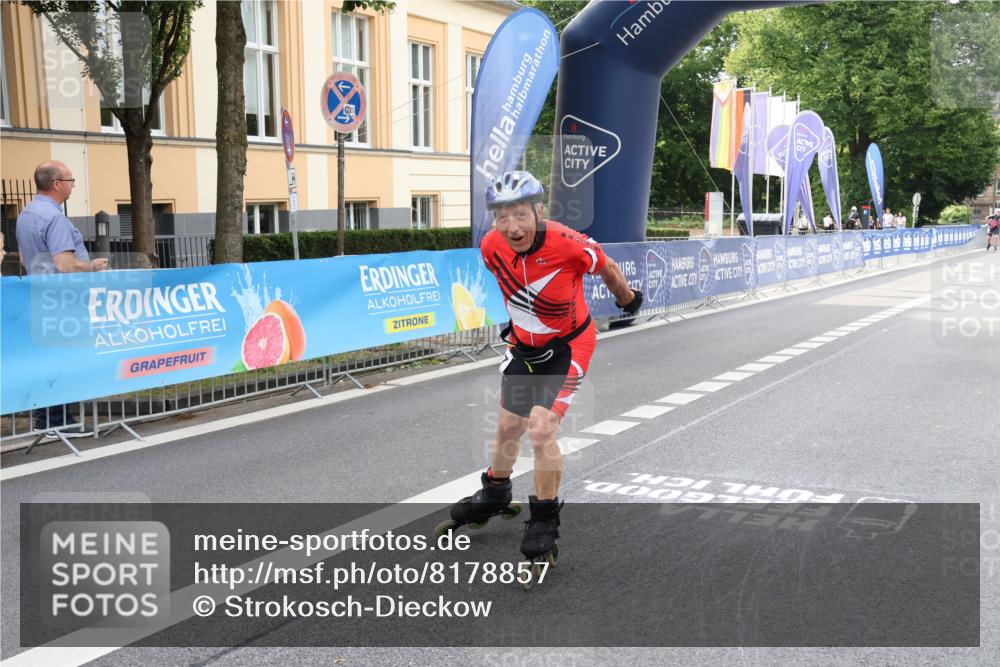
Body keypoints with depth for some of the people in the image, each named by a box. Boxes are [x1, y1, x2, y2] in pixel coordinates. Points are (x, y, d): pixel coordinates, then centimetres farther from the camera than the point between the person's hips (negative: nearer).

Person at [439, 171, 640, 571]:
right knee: (508, 426, 16)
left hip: (568, 346, -5)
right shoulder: (491, 246, -18)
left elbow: (607, 268, -9)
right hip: (523, 344, 5)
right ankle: (494, 496, 43)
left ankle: (545, 521, 4)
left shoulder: (570, 245, -31)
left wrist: (628, 301, 9)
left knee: (541, 431, -15)